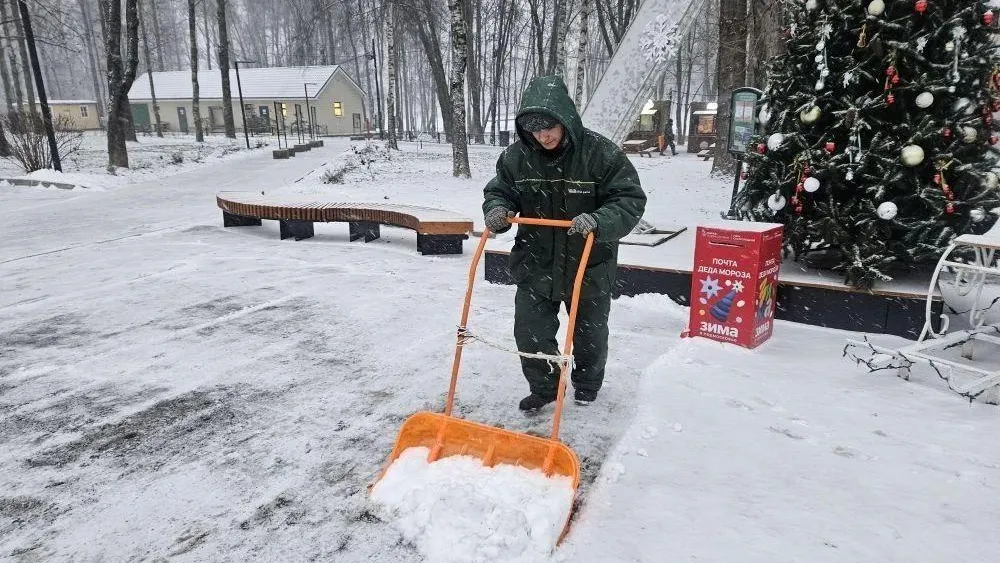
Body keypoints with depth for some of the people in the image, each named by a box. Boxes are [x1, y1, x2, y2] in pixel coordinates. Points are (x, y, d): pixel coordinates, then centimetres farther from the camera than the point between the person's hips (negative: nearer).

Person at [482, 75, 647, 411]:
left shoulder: (600, 153, -19)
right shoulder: (517, 156, -9)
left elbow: (631, 200, -17)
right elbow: (499, 190, 5)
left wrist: (598, 222, -36)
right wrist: (497, 209, -20)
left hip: (589, 267, -2)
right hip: (535, 265, 2)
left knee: (589, 334, 18)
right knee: (530, 332, 7)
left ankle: (587, 383, 46)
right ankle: (543, 387, 32)